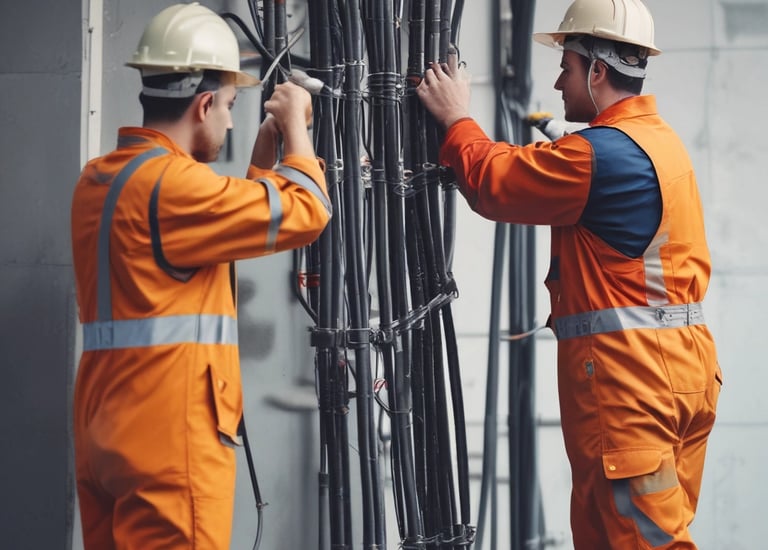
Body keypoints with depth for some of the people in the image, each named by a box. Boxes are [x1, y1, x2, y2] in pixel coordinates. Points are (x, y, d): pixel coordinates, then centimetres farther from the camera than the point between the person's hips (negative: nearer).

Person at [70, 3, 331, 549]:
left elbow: (227, 223, 25)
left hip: (109, 432, 9)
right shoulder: (170, 181, -15)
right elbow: (303, 212, -11)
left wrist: (264, 155, 22)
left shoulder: (99, 179, 15)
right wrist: (295, 128, 3)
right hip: (169, 437, -9)